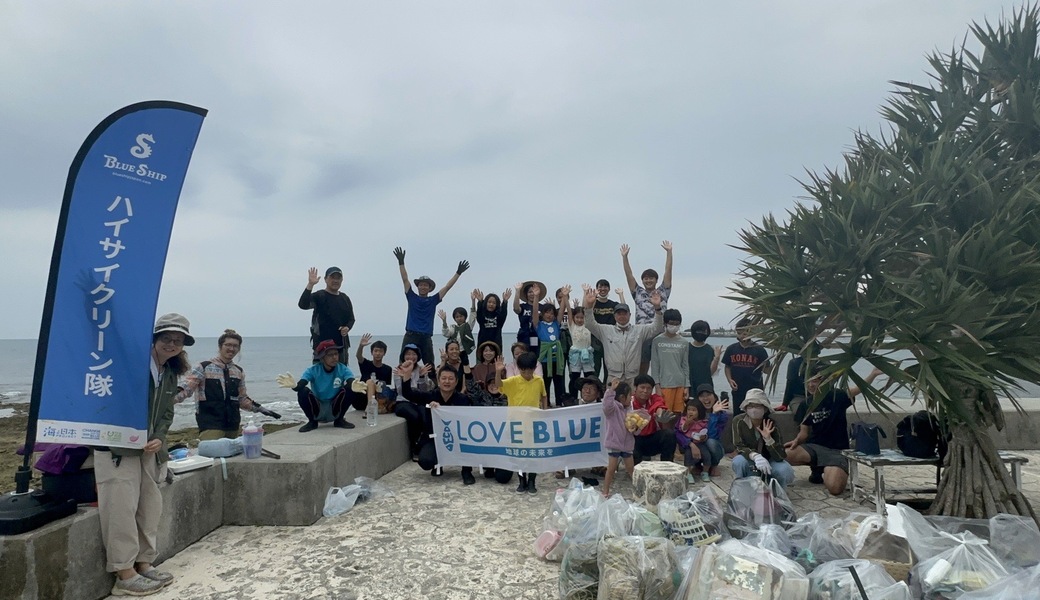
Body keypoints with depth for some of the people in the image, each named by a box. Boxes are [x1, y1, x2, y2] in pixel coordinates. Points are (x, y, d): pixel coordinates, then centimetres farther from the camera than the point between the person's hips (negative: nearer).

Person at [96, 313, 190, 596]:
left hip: (148, 448, 8)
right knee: (122, 510, -5)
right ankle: (125, 575, 5)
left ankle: (144, 564, 24)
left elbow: (167, 414, 11)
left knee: (150, 507, 11)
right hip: (116, 447, -8)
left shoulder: (170, 375, 9)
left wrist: (159, 439, -7)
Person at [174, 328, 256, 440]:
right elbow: (183, 390, -9)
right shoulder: (203, 368, -2)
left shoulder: (239, 372, 12)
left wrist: (253, 406, 2)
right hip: (210, 425, -5)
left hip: (233, 426, 5)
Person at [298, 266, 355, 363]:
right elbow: (303, 305, -21)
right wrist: (310, 285, -30)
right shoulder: (319, 296, -3)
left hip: (342, 344, 6)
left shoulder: (345, 298, 14)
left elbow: (351, 318, 21)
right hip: (322, 344, -6)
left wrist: (347, 328, -1)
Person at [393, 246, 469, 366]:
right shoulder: (412, 298, 9)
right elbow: (405, 280, 3)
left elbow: (447, 287, 10)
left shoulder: (433, 300, 11)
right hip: (410, 336, -1)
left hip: (426, 338, 2)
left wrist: (458, 272, 7)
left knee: (430, 366, 3)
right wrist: (401, 262, -4)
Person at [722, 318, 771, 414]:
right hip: (738, 391, 2)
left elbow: (767, 370, 0)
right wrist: (729, 380, -4)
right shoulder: (731, 349, 4)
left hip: (755, 391, -2)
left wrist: (763, 367, -22)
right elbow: (727, 367, 12)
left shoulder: (759, 349, -3)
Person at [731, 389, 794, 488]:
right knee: (739, 461, -34)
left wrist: (768, 439, -40)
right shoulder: (739, 421, -19)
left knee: (785, 471, -30)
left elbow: (780, 456, -24)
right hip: (750, 462, -1)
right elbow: (739, 446, -25)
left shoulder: (771, 424, -20)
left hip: (769, 461, 1)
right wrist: (755, 456, -46)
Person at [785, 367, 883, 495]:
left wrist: (873, 374, -38)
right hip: (814, 447, 4)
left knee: (835, 488, -31)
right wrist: (797, 440, -15)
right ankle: (816, 468, 4)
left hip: (837, 451, -4)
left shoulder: (836, 396, -3)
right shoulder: (805, 405, 6)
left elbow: (860, 387, -19)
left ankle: (827, 471, 8)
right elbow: (804, 432, 9)